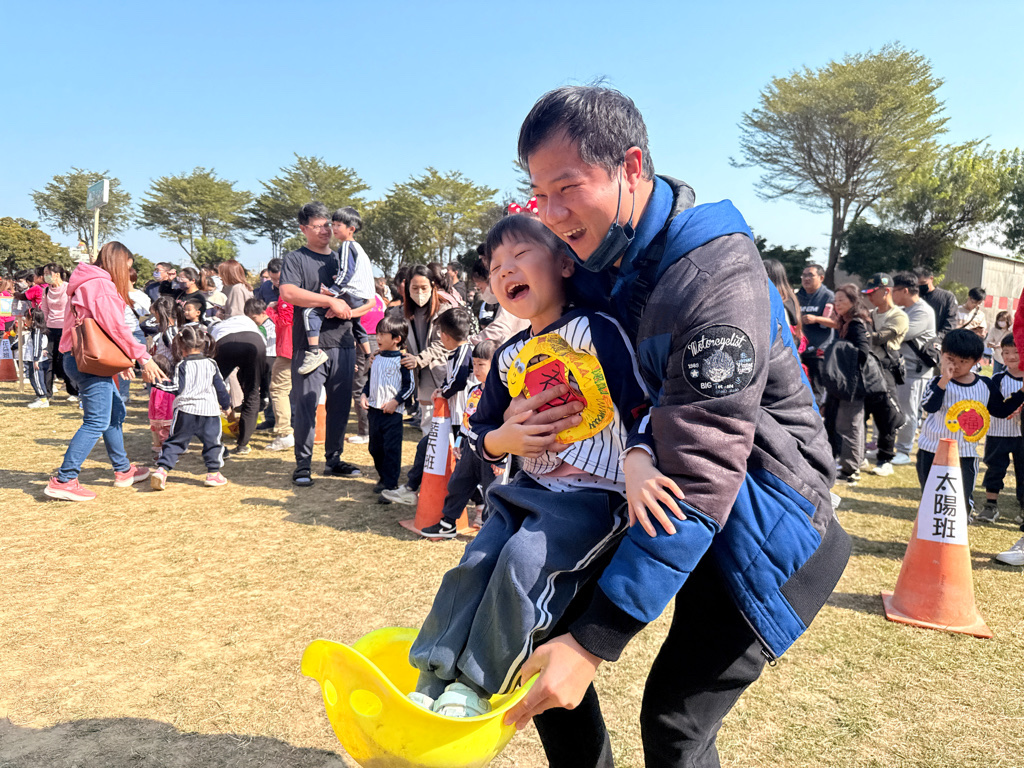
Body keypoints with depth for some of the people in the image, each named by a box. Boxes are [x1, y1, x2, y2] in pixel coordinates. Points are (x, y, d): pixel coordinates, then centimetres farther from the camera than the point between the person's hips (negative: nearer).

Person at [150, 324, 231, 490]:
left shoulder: (182, 365, -2)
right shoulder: (211, 364, 7)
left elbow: (177, 388, -8)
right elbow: (220, 387, 12)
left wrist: (161, 384, -1)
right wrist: (226, 404, 24)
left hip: (185, 410, -1)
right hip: (209, 410, 1)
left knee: (175, 442, 8)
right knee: (212, 442, 11)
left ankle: (162, 469, -2)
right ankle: (213, 473, 12)